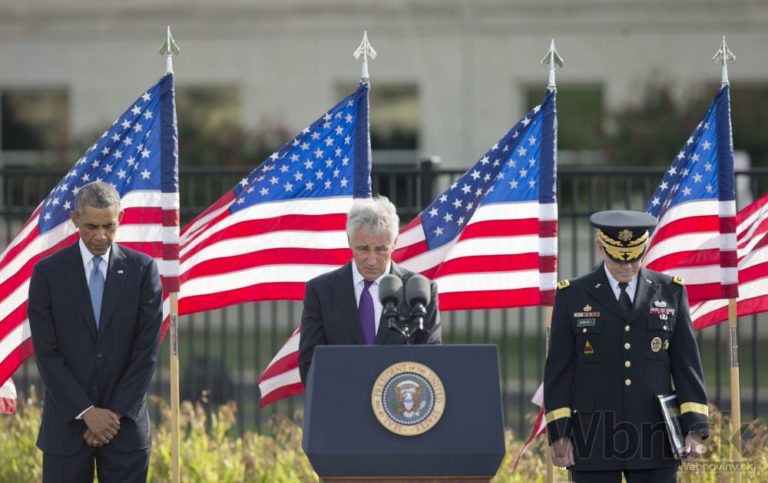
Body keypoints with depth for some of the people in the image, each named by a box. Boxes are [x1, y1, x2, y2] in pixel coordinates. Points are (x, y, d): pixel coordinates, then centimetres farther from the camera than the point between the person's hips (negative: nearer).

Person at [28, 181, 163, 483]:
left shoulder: (142, 269, 2)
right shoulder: (48, 272, 0)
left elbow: (147, 348, -2)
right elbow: (46, 353, -4)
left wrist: (116, 413, -8)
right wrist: (86, 411, -11)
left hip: (125, 422, 0)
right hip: (67, 424, 0)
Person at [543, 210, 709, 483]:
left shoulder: (670, 292, 6)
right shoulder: (573, 297, 3)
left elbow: (687, 365, 5)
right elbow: (558, 371, 3)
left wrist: (694, 429, -3)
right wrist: (558, 434, -4)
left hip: (653, 441, 1)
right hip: (594, 440, -1)